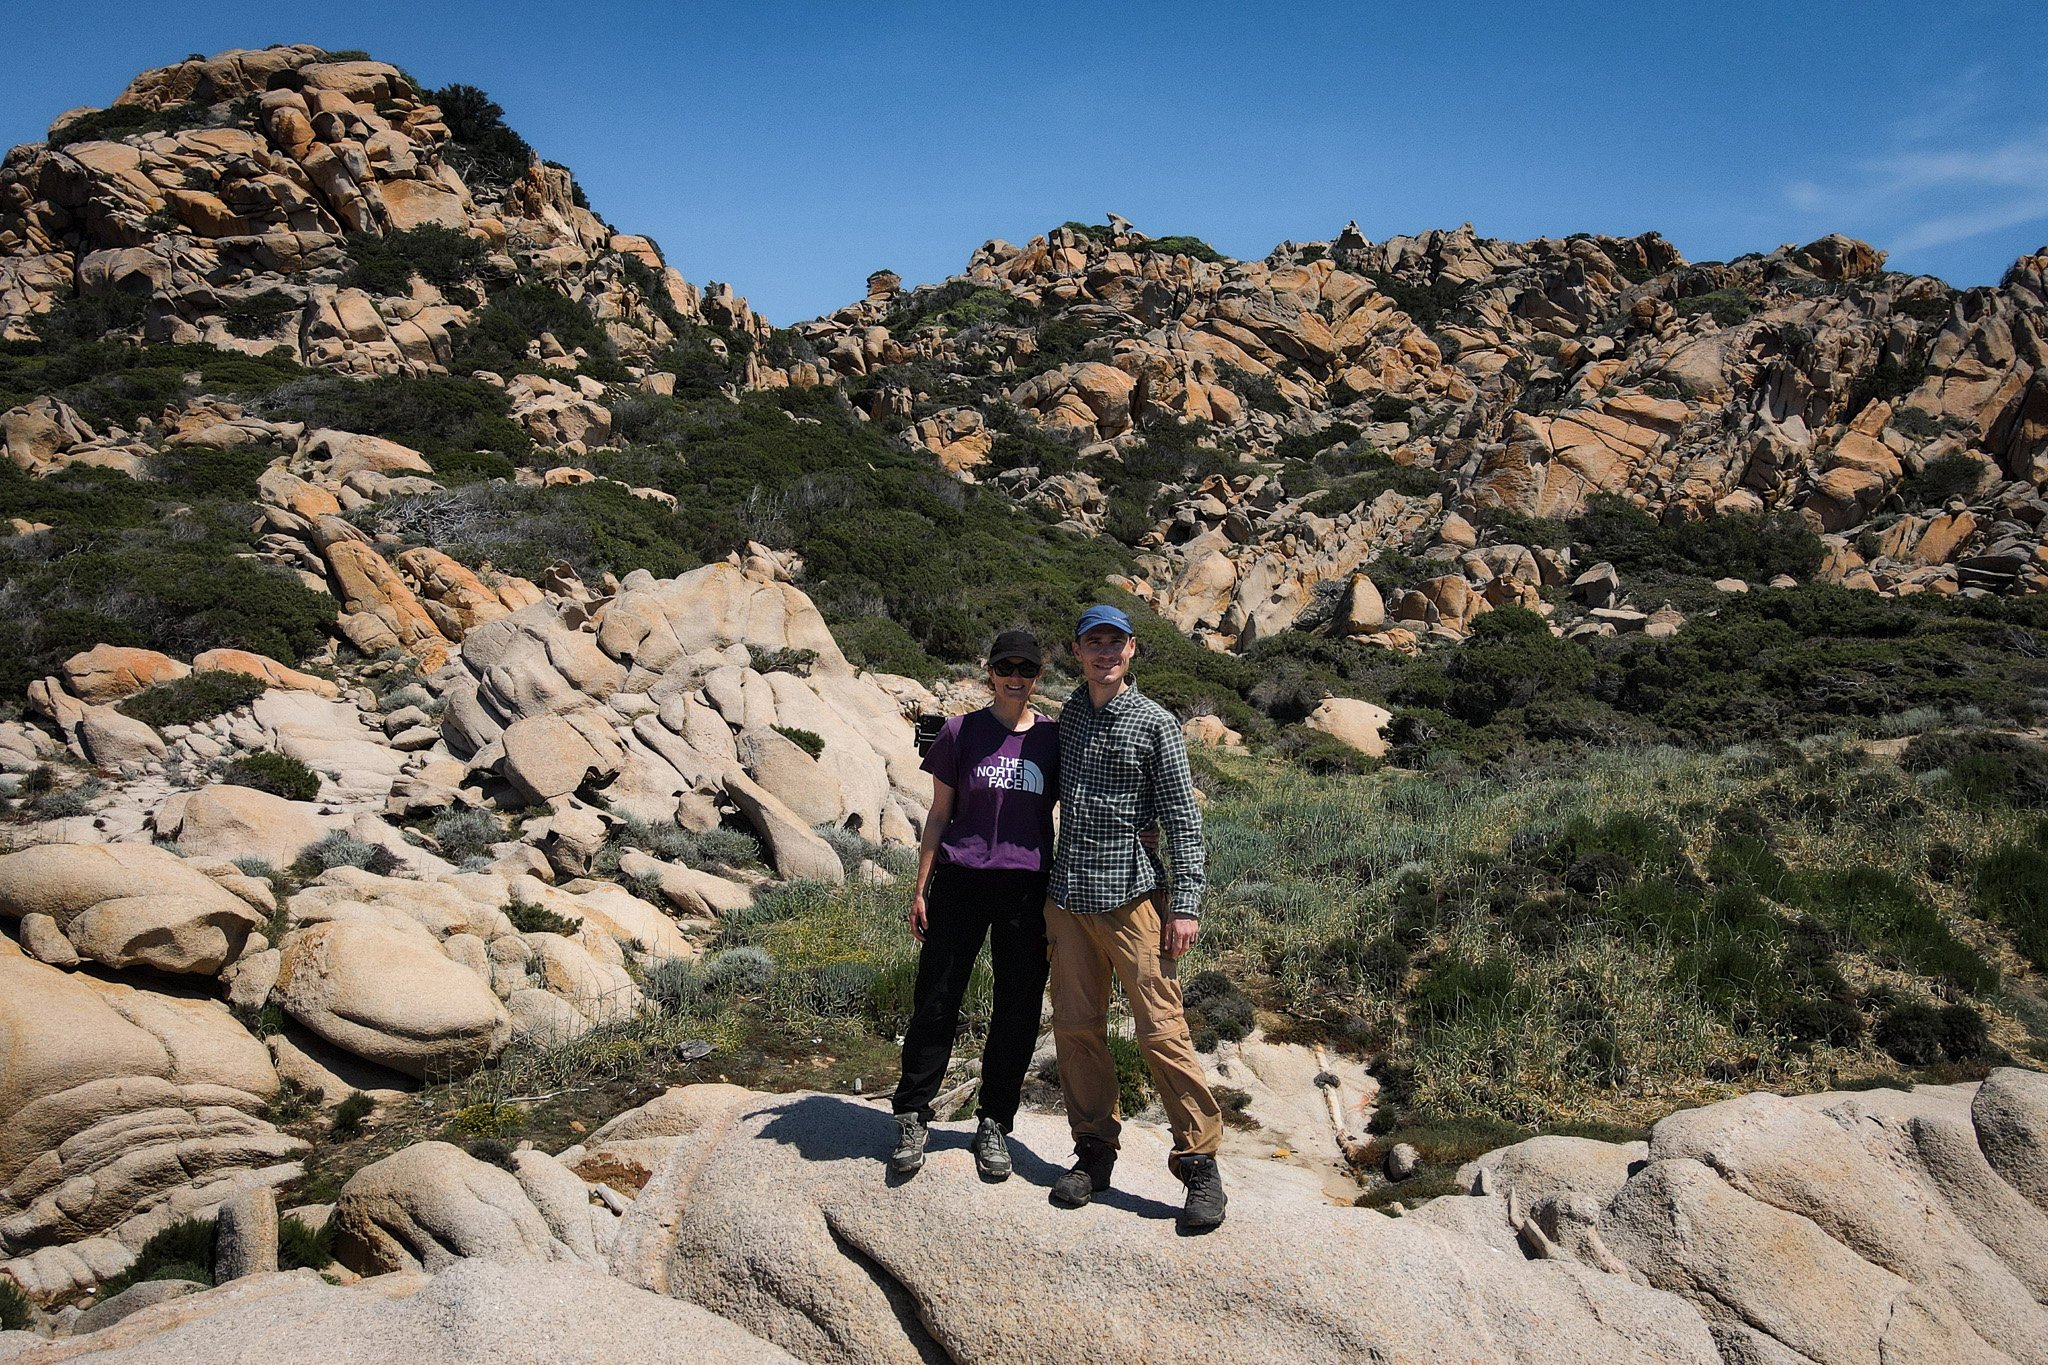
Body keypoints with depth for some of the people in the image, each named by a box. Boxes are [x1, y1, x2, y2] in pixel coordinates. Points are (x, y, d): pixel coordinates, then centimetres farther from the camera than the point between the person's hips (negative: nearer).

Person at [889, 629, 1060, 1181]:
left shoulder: (1054, 738, 4)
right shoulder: (962, 732, 1)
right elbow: (940, 814, 5)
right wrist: (920, 888, 2)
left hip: (1028, 887, 1)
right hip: (961, 881, -1)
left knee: (1017, 1011, 6)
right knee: (936, 1001, 2)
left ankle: (994, 1124, 21)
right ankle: (912, 1118, 17)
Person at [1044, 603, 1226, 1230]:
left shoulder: (1155, 723, -3)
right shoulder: (1069, 714, 13)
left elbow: (1182, 819, -4)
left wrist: (1185, 906, -11)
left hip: (1129, 896, -5)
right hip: (1066, 896, 5)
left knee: (1161, 1031, -6)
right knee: (1076, 1029, 8)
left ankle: (1200, 1163, 4)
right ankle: (1094, 1151, 21)